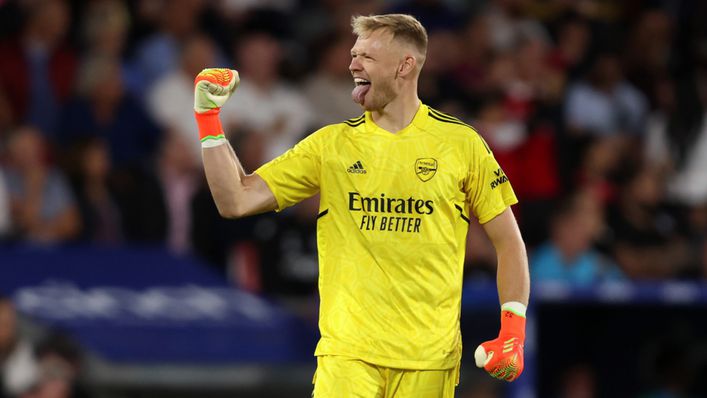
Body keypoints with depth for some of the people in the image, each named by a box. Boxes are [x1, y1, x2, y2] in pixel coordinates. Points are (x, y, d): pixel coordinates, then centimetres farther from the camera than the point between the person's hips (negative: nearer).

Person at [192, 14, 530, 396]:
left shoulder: (461, 143, 4)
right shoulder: (330, 144, 7)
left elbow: (508, 241, 7)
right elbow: (235, 201, 4)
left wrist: (513, 331, -3)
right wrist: (208, 117, -4)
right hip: (347, 353, 1)